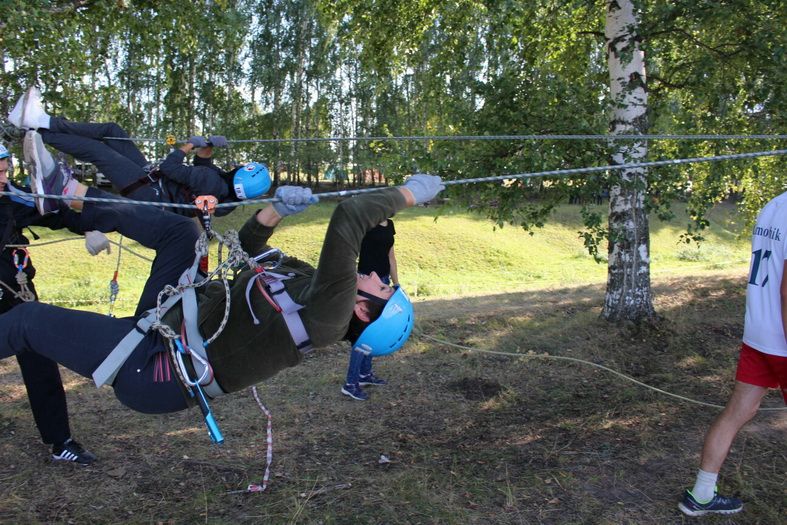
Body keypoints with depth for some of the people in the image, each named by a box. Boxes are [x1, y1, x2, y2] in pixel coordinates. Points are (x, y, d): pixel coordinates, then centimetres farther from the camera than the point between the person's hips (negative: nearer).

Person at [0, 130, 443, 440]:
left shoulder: (325, 314, -30)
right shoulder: (311, 282, -1)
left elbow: (348, 217, -41)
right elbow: (250, 248, 10)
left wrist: (409, 193, -29)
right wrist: (277, 212, -6)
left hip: (152, 368, -8)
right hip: (172, 318, 8)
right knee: (181, 230, 6)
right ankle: (66, 193, 14)